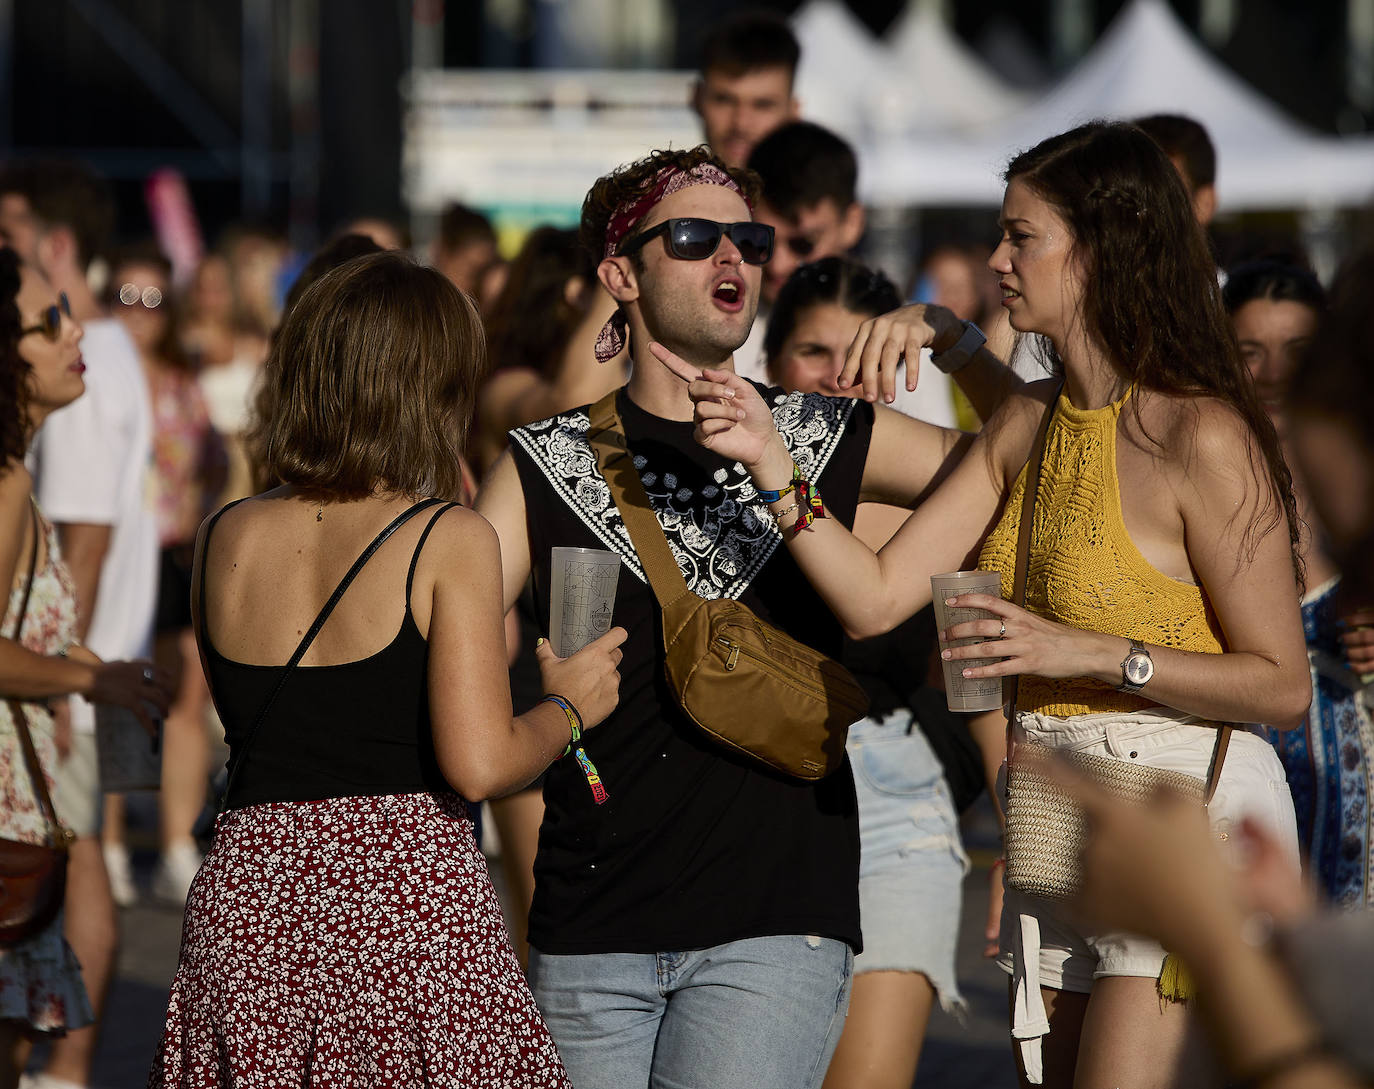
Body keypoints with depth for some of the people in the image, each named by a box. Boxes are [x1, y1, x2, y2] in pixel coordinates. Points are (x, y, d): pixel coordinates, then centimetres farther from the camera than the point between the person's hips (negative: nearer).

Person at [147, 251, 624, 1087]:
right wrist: (569, 707, 9)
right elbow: (480, 763, -13)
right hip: (411, 889, -4)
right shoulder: (451, 539, -6)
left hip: (246, 898, 5)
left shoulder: (226, 538, 8)